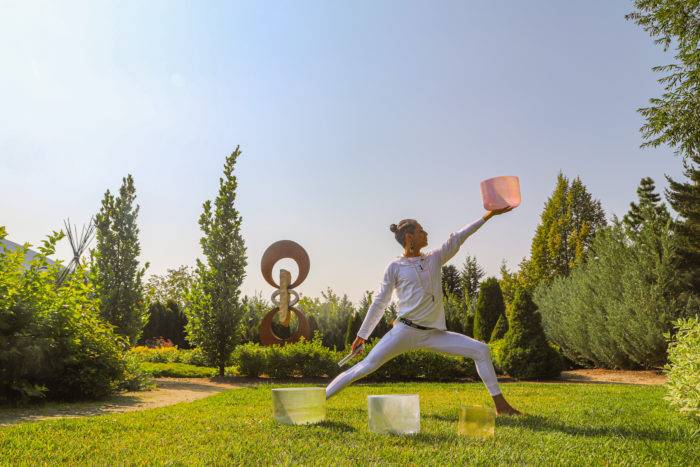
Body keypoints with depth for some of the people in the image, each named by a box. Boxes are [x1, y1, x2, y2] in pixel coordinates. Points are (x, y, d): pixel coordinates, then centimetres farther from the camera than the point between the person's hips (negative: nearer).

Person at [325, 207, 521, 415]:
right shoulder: (395, 267, -1)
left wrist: (487, 215, 2)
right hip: (405, 331, -5)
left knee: (481, 350, -2)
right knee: (366, 366, -14)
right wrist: (362, 335, 5)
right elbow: (379, 302, 3)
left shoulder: (435, 259, 12)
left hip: (433, 334, 5)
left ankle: (500, 404, 7)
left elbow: (458, 238, 7)